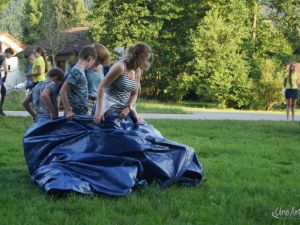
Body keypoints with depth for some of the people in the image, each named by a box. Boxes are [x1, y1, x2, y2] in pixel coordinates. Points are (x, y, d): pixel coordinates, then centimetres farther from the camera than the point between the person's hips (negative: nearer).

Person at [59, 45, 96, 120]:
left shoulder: (80, 71, 13)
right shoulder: (77, 71, -15)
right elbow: (63, 91, -21)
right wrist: (68, 111, -20)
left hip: (81, 113, 9)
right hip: (76, 114, -9)